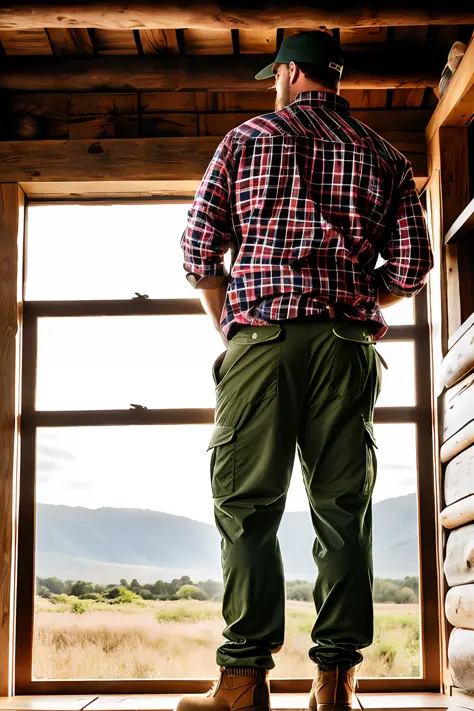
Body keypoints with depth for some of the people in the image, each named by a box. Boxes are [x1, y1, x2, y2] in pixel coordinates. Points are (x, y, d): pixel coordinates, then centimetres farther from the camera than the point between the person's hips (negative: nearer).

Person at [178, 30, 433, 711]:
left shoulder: (249, 138, 9)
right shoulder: (384, 156, 14)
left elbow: (199, 251, 3)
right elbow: (412, 269, 7)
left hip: (261, 340, -2)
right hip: (348, 346, 2)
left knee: (248, 508, -1)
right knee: (344, 510, 3)